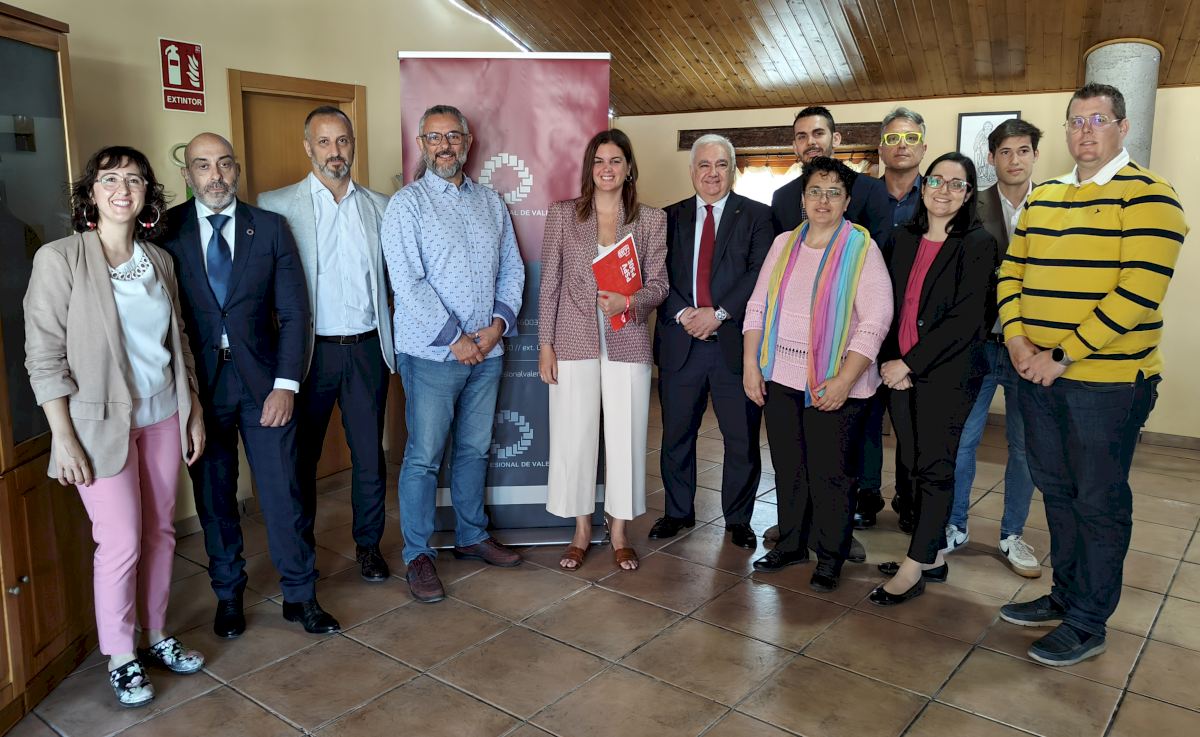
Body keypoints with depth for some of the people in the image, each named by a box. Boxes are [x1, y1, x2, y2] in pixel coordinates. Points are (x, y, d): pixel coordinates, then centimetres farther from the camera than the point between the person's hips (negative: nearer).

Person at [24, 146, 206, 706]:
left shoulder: (159, 260, 6)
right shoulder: (59, 259, -9)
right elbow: (44, 356, -10)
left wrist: (194, 410, 12)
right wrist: (63, 438, -13)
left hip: (163, 416, 5)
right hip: (102, 424, -5)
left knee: (160, 531, 12)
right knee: (121, 543, 0)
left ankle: (156, 638, 29)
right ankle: (120, 658, 20)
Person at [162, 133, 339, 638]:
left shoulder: (270, 228, 2)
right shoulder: (167, 230, 0)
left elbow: (293, 311, 0)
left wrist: (286, 384, -8)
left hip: (263, 379, 0)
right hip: (199, 383, 0)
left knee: (282, 491, 3)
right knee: (213, 496, 11)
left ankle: (300, 595, 20)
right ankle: (228, 596, 30)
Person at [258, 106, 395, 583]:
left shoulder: (379, 207, 8)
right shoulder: (277, 205, -2)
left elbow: (394, 275, 13)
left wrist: (394, 337, 4)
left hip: (367, 348, 2)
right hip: (311, 350, -2)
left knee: (369, 454, 9)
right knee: (303, 455, 11)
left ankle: (368, 543, 27)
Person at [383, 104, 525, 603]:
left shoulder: (490, 202, 12)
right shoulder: (406, 205, -4)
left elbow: (512, 268, 10)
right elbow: (408, 283, -13)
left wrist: (498, 324, -5)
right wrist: (455, 338, -15)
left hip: (486, 350, 5)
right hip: (433, 353, -5)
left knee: (475, 449, 15)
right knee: (423, 457, 1)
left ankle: (472, 537, 30)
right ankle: (417, 555, 14)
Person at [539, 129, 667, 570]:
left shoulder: (651, 220, 5)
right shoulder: (563, 215, 3)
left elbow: (658, 284, 3)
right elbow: (549, 283, 3)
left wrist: (628, 302, -18)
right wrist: (545, 344, -1)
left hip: (627, 344, 0)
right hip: (574, 343, 0)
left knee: (626, 437, 5)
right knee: (573, 437, 5)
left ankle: (619, 532, 22)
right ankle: (581, 530, 23)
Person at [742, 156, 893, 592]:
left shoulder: (861, 249, -5)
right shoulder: (783, 244, 9)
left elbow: (876, 319, -11)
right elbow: (757, 307, 10)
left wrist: (843, 381, -18)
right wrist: (750, 365, 1)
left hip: (834, 383, -4)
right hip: (779, 376, 4)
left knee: (830, 475, 3)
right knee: (788, 468, 13)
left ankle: (830, 559, 20)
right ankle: (790, 544, 29)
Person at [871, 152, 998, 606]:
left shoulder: (978, 244, -7)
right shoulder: (904, 239, 10)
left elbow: (965, 318, -14)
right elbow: (891, 305, 11)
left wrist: (910, 363, -15)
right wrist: (891, 361, -2)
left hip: (947, 373, -5)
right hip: (899, 371, 6)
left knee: (934, 467, 1)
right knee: (915, 464, 10)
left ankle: (915, 567, 10)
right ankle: (934, 556, 24)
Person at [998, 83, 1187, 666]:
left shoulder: (1147, 195, -9)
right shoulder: (1042, 197, 12)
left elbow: (1139, 292, -19)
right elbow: (1011, 271, 12)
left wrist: (1063, 356, -20)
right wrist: (1017, 338, -5)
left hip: (1107, 380, -6)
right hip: (1039, 375, 7)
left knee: (1099, 502, 5)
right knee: (1058, 492, 17)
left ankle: (1087, 623, 19)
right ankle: (1064, 595, 34)